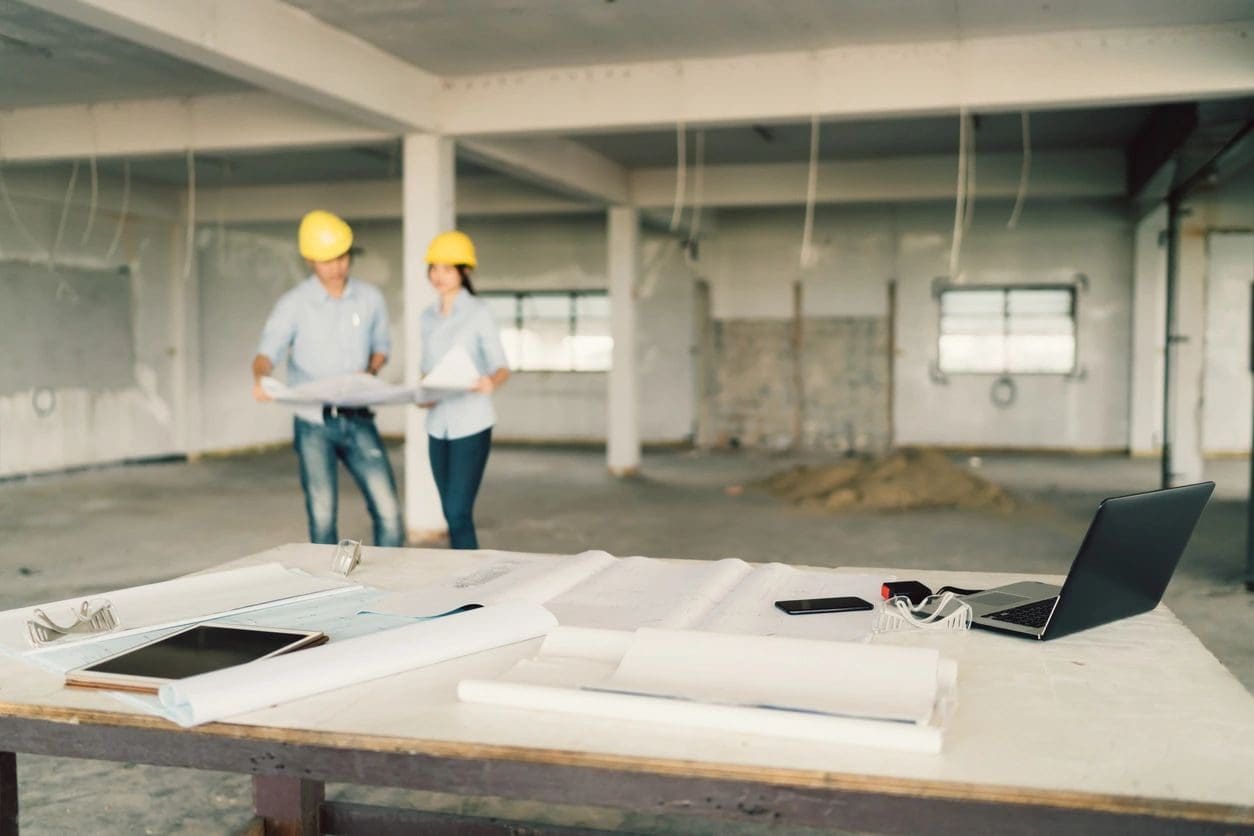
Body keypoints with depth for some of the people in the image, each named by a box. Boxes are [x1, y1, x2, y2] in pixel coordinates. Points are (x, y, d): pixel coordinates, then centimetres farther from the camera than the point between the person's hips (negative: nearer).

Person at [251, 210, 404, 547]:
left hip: (358, 421, 2)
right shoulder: (294, 303, -5)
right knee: (322, 516, 2)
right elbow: (268, 352, -12)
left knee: (388, 511, -3)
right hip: (314, 424, -2)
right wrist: (260, 378, -34)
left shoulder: (370, 298, 4)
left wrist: (370, 372, -5)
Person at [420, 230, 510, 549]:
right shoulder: (428, 317, 11)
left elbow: (502, 366, -8)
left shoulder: (478, 313, -6)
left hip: (471, 424, -5)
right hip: (438, 425, 5)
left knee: (458, 513, -11)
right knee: (451, 513, 8)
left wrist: (491, 382, -31)